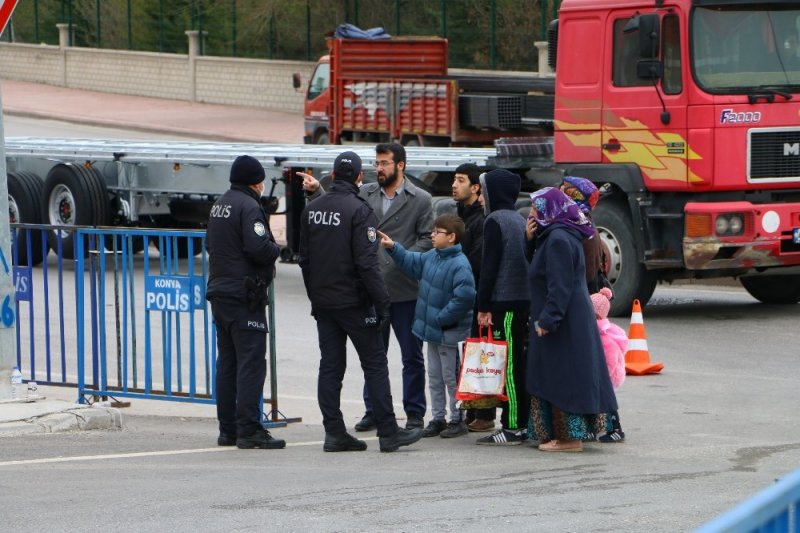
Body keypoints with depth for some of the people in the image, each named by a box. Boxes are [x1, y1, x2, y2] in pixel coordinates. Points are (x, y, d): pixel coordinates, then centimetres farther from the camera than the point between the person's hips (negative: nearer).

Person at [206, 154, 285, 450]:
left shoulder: (219, 205, 15)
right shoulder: (248, 207, -14)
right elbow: (258, 247, -25)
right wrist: (276, 248, -4)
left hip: (219, 293, 9)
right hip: (244, 297, -9)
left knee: (227, 362, 13)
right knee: (251, 362, -8)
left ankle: (228, 430, 16)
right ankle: (249, 430, -11)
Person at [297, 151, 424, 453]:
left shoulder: (311, 210, 8)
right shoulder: (359, 211, -13)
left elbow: (304, 259, 13)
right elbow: (366, 263, -18)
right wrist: (382, 303, -14)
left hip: (323, 301, 6)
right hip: (353, 301, -6)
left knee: (330, 366, 8)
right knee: (375, 364, 0)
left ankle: (334, 433, 6)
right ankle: (388, 433, -1)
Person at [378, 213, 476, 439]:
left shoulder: (459, 265, -21)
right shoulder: (432, 256, 6)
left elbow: (464, 297, -27)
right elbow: (412, 263, 24)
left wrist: (442, 318, -20)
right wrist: (393, 248, 15)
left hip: (449, 333, -9)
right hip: (432, 331, 9)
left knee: (451, 378, 1)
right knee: (434, 378, 15)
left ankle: (457, 419, 12)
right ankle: (438, 418, 24)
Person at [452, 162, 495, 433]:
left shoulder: (482, 220, -11)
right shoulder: (459, 215, 18)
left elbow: (477, 261, -19)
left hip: (475, 298, -9)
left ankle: (484, 416, -2)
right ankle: (470, 414, 15)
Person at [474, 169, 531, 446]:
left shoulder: (495, 221, -10)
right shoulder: (520, 220, 16)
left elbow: (489, 266, -13)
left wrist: (484, 306, -12)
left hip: (504, 303, -9)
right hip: (524, 299, 9)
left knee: (509, 365, -8)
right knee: (519, 363, 12)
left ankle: (513, 427, -9)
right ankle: (522, 422, 14)